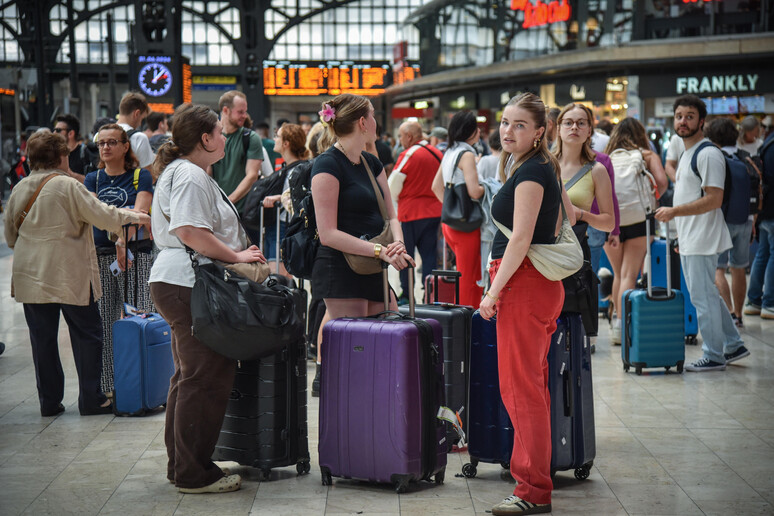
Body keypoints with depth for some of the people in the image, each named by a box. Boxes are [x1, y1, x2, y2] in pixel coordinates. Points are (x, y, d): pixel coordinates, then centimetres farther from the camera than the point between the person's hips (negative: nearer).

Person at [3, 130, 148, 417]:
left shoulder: (19, 190, 7)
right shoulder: (68, 186, -11)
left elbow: (10, 235, 14)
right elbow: (101, 216, -9)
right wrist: (133, 217, 7)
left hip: (30, 273, 5)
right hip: (69, 273, -5)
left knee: (42, 338, 9)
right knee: (87, 334, 6)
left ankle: (49, 401, 11)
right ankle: (91, 399, 7)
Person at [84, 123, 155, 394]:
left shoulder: (141, 176, 4)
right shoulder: (93, 179, 13)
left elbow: (139, 211, -9)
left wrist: (122, 241, -25)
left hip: (137, 252, -3)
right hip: (101, 254, 3)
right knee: (105, 319, 0)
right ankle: (109, 386, 4)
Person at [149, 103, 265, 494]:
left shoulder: (181, 171, 22)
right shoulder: (190, 175, -14)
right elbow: (191, 232, -24)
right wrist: (236, 256, -16)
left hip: (177, 282, 12)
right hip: (188, 284, -12)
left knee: (191, 376, 16)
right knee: (206, 378, -8)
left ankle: (182, 465, 23)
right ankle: (193, 473, -4)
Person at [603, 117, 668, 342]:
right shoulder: (647, 155, 11)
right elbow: (661, 182, -5)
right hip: (638, 218, -2)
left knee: (618, 274, 18)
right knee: (629, 274, -2)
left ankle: (616, 318, 25)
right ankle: (621, 326, -11)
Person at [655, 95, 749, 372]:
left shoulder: (708, 154, -15)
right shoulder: (687, 153, 17)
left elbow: (714, 199, -22)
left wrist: (674, 212, -20)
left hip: (702, 240, -10)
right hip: (689, 240, 10)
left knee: (703, 296, -4)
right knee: (705, 295, 16)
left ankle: (714, 356, 5)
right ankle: (733, 346, 25)